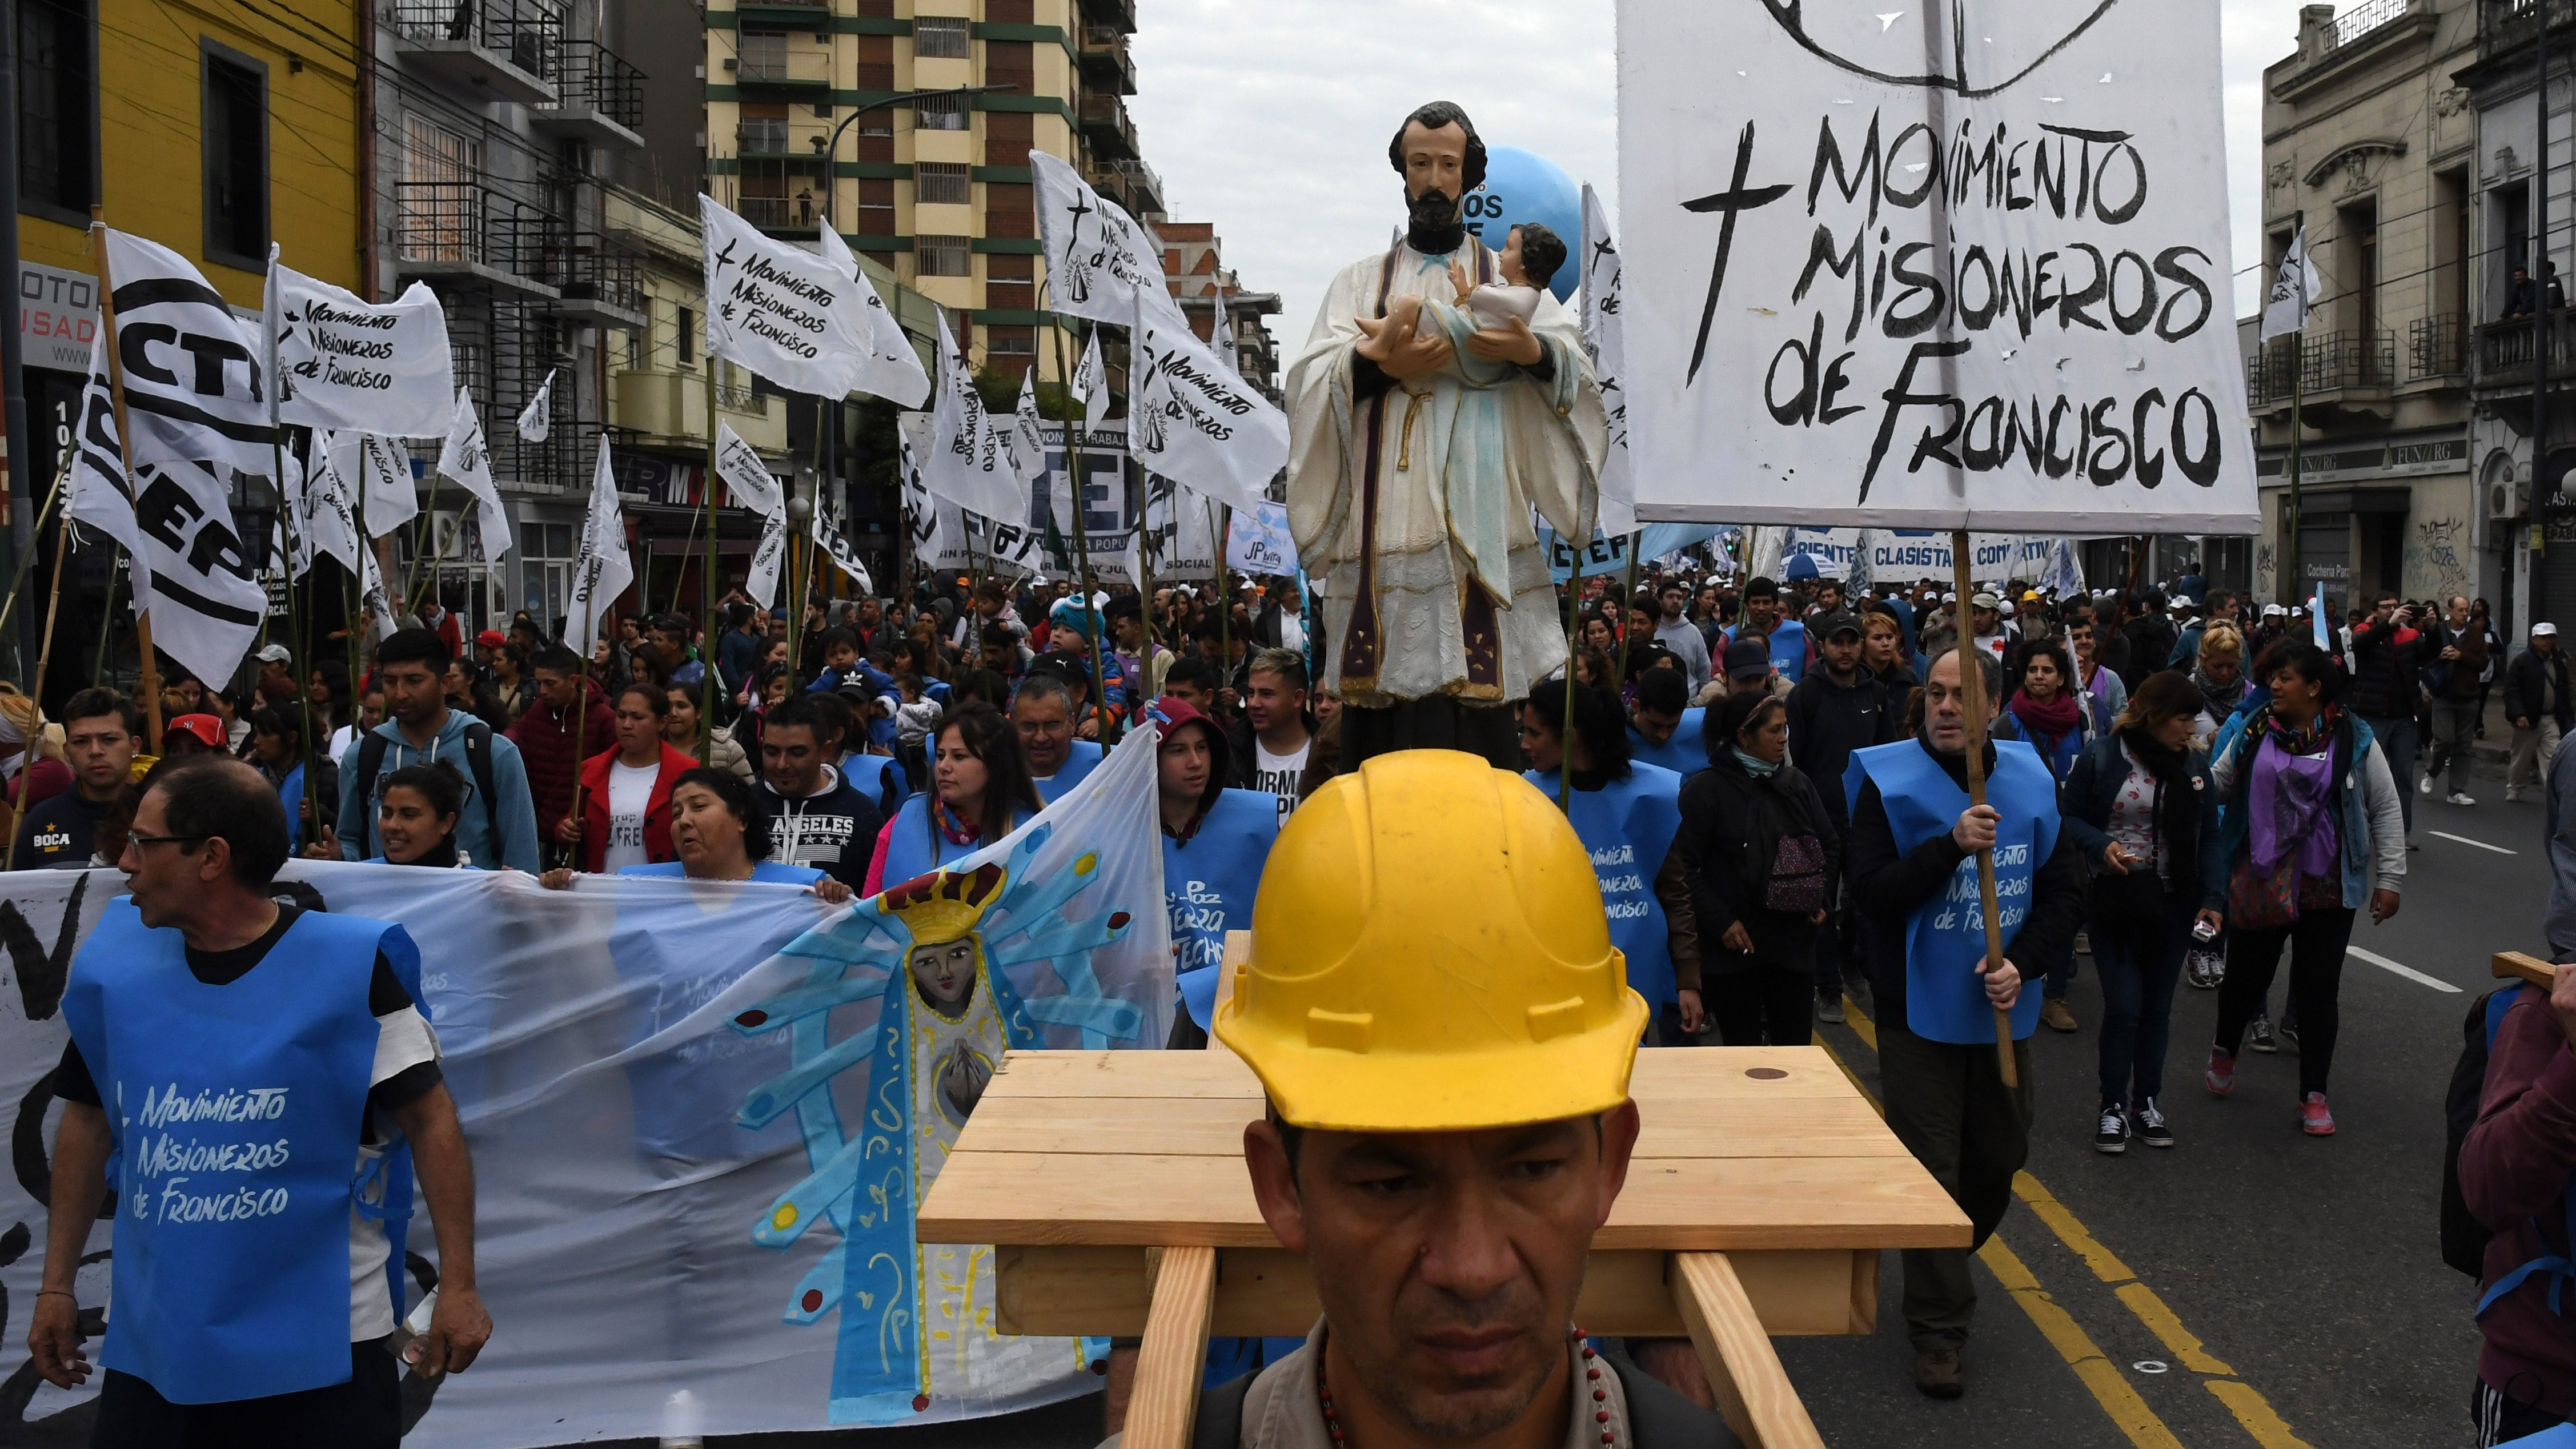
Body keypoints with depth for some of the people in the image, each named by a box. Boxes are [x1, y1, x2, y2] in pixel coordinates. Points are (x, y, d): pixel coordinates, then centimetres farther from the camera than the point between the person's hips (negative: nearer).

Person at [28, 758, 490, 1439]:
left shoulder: (351, 965, -12)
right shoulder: (113, 962, 1)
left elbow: (430, 1120, -9)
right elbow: (89, 1121, 12)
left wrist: (458, 1286, -11)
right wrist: (57, 1285, 11)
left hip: (325, 1350, -4)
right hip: (150, 1348, 4)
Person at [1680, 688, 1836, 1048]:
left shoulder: (1797, 783, 9)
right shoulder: (1706, 789, -7)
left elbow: (1831, 844, 18)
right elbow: (1685, 866, -11)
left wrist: (1824, 903, 6)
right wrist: (1720, 923, -16)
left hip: (1795, 941, 5)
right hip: (1734, 947, -4)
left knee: (1795, 1045, 9)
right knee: (1743, 1049, 1)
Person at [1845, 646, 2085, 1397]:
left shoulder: (2029, 780, 0)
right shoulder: (1887, 781, -11)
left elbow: (2064, 889, 4)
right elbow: (1872, 890, -19)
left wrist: (2021, 959, -12)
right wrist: (1952, 845, -31)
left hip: (2002, 1011, 4)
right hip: (1919, 1011, -4)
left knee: (1999, 1157, 17)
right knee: (1931, 1172, -2)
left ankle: (1944, 1270, 43)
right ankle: (1938, 1333, 7)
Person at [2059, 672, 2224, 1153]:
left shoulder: (2195, 765, 2)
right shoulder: (2102, 757, -9)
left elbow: (2208, 838, 6)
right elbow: (2070, 816, -2)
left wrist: (2212, 898, -6)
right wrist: (2102, 846, -21)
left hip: (2172, 901, 4)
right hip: (2113, 897, -4)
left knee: (2157, 1006, 11)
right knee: (2124, 1006, -7)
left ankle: (2146, 1102, 26)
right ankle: (2113, 1108, 8)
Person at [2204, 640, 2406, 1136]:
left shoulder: (2354, 739, -4)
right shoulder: (2253, 733, 1)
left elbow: (2386, 810, 1)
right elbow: (2217, 786, 5)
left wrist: (2389, 878, -1)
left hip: (2328, 887, -1)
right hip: (2259, 883, 2)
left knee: (2318, 989, 5)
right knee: (2245, 975, 12)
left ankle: (2314, 1095, 16)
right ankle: (2224, 1049, 42)